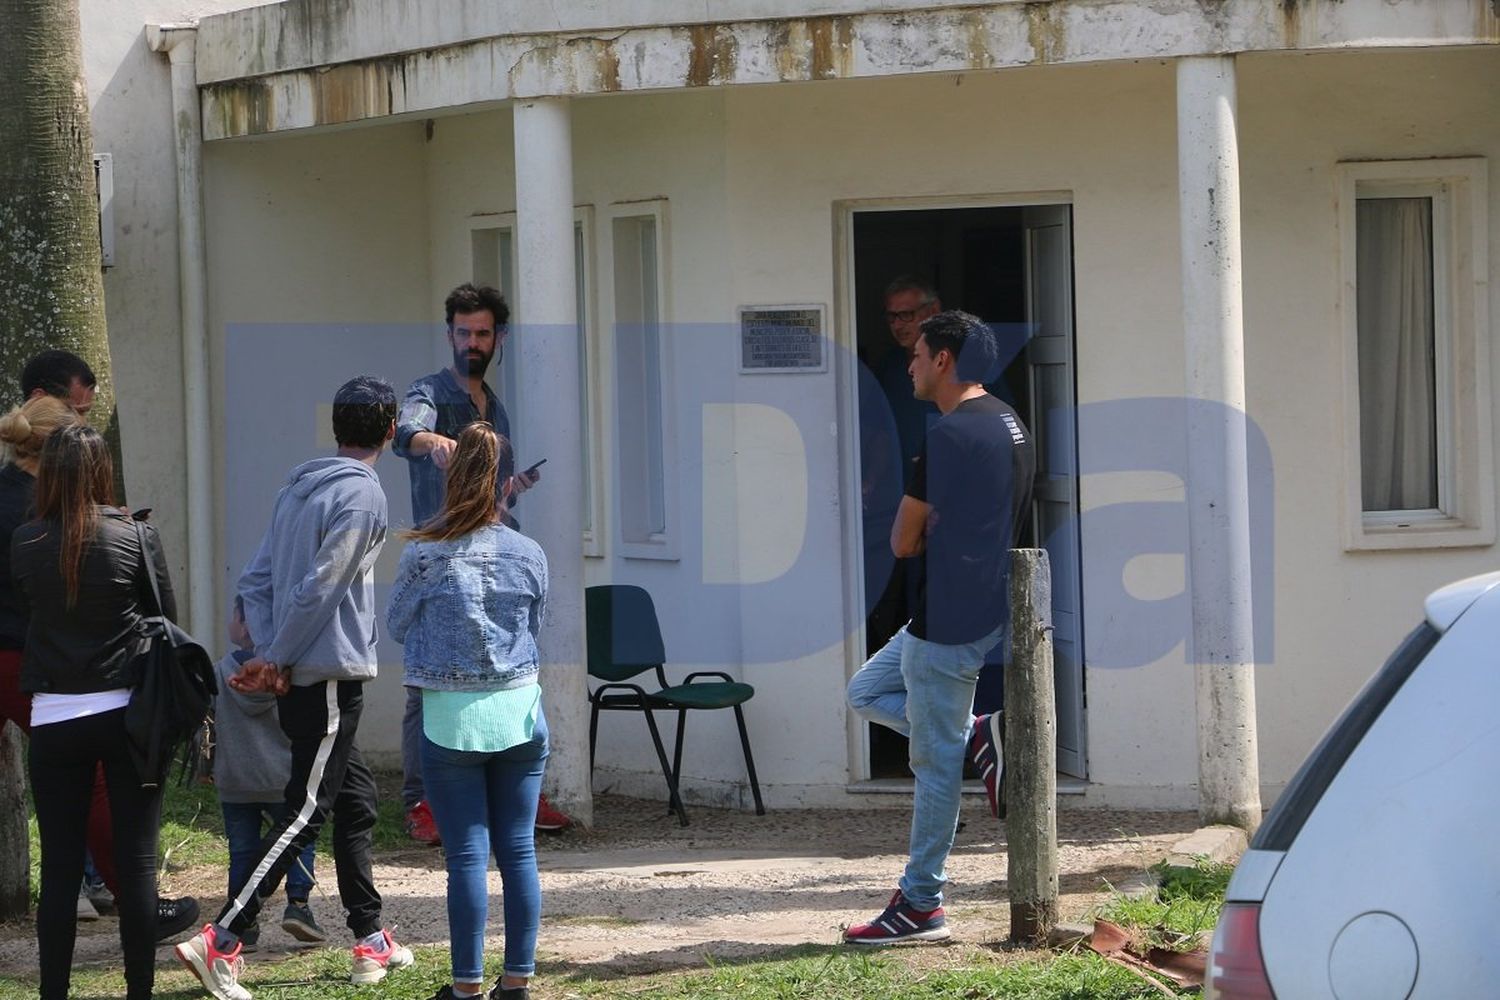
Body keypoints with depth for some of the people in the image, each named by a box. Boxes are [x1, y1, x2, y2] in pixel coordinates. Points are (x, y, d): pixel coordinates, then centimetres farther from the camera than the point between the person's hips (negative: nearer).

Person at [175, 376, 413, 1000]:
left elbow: (255, 581, 10)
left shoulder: (297, 488, 14)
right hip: (331, 676, -9)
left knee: (356, 798, 18)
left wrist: (267, 656, 2)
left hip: (296, 679, 9)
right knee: (305, 812, -8)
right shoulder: (361, 494, -12)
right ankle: (220, 941, -15)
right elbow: (319, 590, -17)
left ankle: (371, 942, 24)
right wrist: (275, 660, -9)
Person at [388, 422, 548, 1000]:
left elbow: (397, 623, 4)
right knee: (519, 849, 8)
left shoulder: (424, 553, -10)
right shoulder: (529, 555, -2)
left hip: (451, 715, -2)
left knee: (467, 854, 1)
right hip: (519, 713, 2)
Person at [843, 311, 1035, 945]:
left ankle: (921, 906, 3)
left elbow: (904, 542, -10)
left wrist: (918, 531, 12)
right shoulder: (1009, 425, 13)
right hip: (983, 608, 10)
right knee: (866, 692, 20)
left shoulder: (951, 435, -18)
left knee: (935, 761, -3)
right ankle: (978, 736, 8)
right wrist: (932, 528, 5)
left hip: (950, 622, -10)